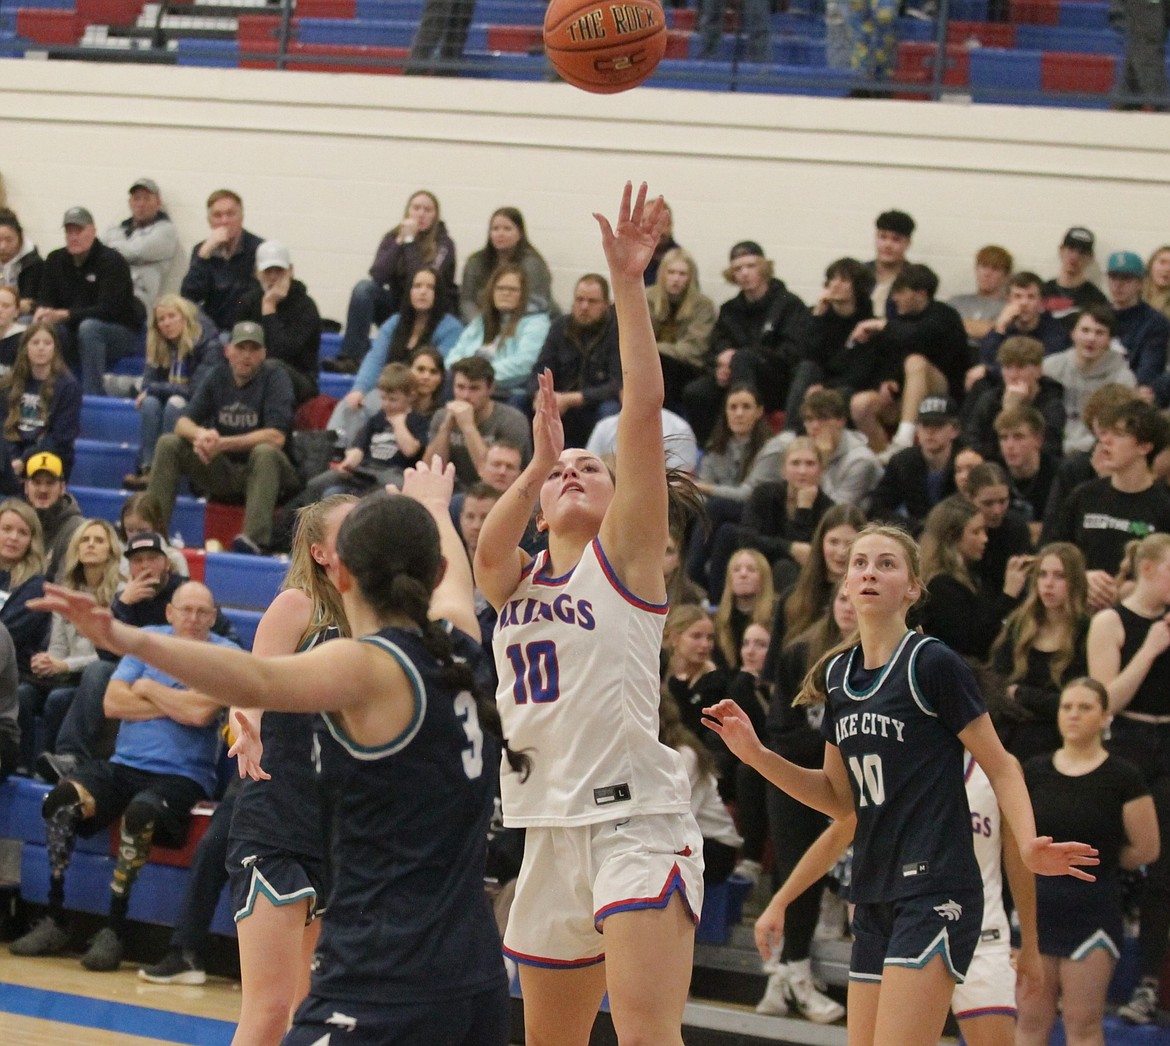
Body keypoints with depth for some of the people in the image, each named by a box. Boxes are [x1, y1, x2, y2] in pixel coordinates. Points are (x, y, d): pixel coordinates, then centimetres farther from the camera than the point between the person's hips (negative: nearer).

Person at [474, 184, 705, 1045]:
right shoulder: (515, 580, 16)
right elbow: (487, 548, -9)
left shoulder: (625, 556, 3)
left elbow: (644, 410, -7)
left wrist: (629, 283, -11)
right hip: (551, 832, 6)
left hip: (636, 821, -6)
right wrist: (537, 464, -18)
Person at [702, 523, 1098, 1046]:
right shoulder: (838, 674, 12)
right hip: (875, 897, 8)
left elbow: (1001, 768, -5)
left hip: (935, 890, -8)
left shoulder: (932, 663, -9)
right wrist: (755, 754, 6)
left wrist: (1028, 846, -22)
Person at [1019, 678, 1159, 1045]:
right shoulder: (1033, 773, 4)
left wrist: (1100, 859, 6)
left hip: (1092, 908, -4)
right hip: (1036, 905, 4)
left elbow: (1146, 849, -2)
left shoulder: (1122, 778, -6)